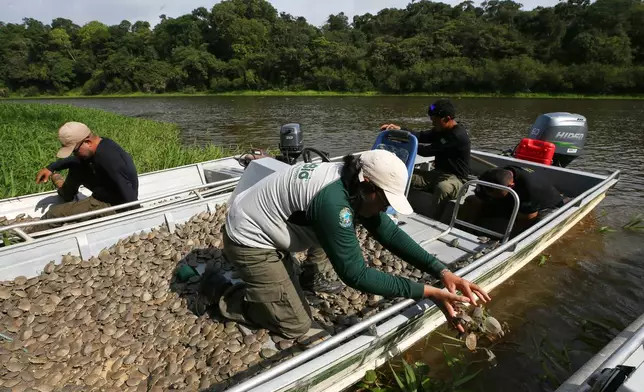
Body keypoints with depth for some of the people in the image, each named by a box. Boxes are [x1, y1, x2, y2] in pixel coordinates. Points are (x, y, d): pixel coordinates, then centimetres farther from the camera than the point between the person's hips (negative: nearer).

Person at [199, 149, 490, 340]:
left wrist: (442, 271, -14)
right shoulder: (333, 200, -36)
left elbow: (391, 234, -6)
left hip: (261, 229, 9)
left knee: (289, 294, 25)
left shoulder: (354, 183, -7)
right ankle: (218, 292, 11)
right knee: (296, 325, 1)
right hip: (249, 240, -8)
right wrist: (428, 292, -28)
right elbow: (355, 274, -32)